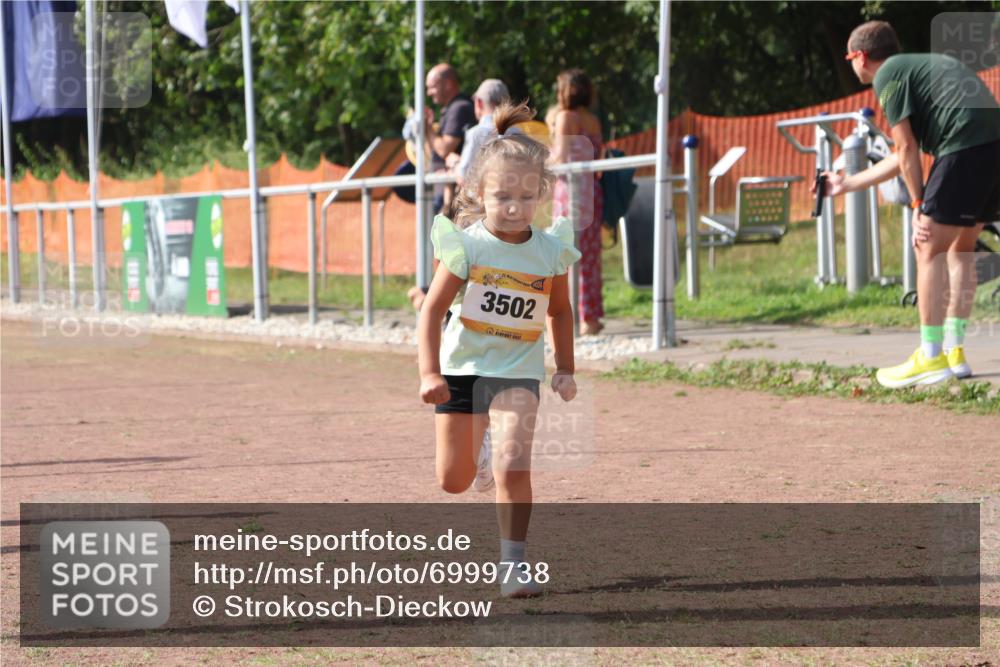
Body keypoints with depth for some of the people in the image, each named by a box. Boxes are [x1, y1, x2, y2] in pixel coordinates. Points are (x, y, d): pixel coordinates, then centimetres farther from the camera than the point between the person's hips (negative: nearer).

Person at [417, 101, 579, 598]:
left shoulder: (551, 250, -7)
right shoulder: (466, 246, -15)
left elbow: (560, 311, 11)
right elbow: (433, 309, -12)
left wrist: (565, 369, 8)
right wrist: (429, 373, -19)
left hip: (517, 371, 0)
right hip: (462, 367, 0)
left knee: (513, 464, -21)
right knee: (454, 481, 10)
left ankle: (513, 562, -9)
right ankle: (481, 450, 47)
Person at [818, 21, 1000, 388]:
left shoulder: (888, 74, 4)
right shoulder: (920, 65, 32)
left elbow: (907, 149, -3)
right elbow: (902, 157, 37)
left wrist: (919, 206, 3)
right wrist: (845, 184, 46)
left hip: (966, 150, -9)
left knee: (930, 248, -2)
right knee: (961, 247, 19)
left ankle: (932, 358, -2)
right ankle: (954, 351, 21)